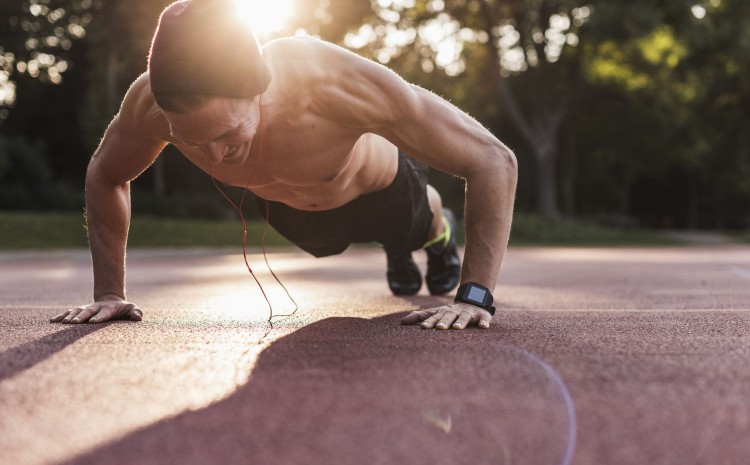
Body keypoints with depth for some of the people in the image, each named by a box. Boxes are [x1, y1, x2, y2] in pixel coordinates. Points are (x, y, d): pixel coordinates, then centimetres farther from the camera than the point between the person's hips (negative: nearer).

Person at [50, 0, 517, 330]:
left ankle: (440, 231, 68)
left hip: (378, 188, -3)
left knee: (416, 228, 31)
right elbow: (104, 177, -15)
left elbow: (494, 159, -43)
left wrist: (474, 296, -45)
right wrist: (110, 293, -21)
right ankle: (395, 250, 68)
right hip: (287, 204, 3)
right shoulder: (152, 102, -40)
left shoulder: (337, 85, -51)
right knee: (326, 246, 35)